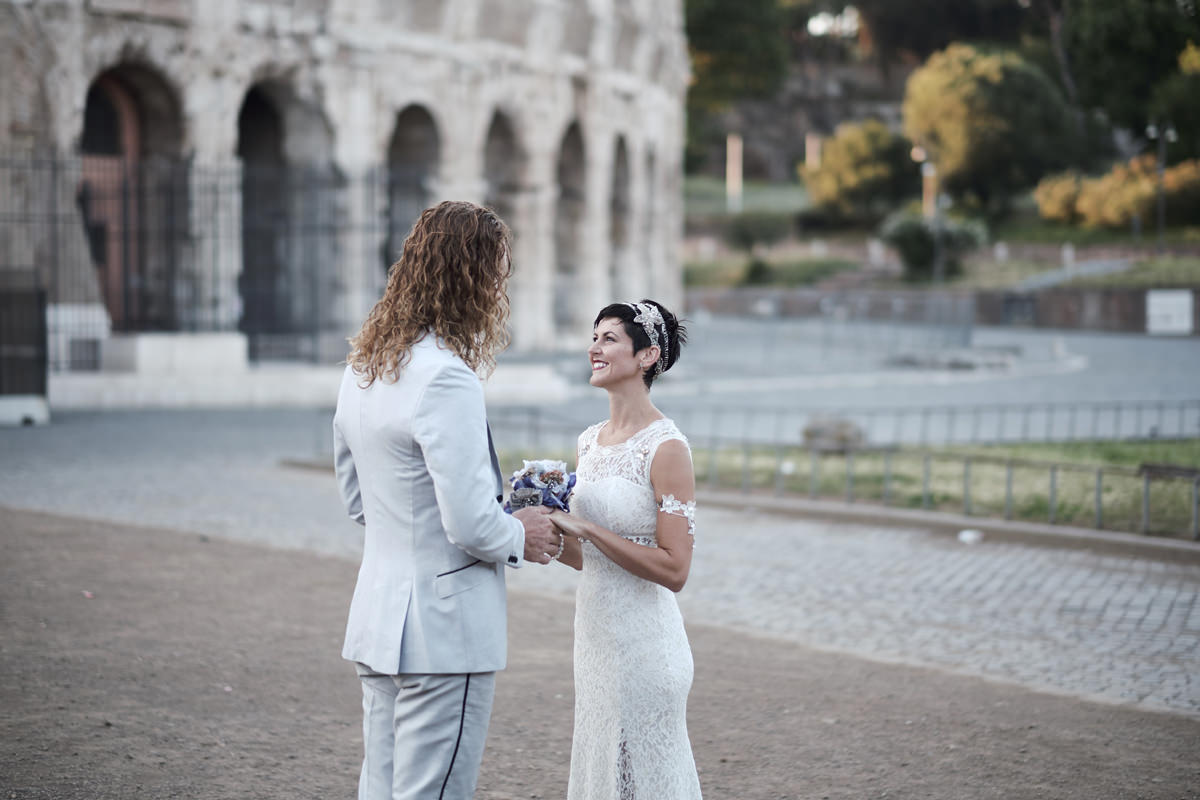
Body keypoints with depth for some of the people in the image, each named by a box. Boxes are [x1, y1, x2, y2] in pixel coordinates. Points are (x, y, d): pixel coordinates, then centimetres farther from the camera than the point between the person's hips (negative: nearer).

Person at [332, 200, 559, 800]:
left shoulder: (361, 366, 9)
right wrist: (520, 535, -1)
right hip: (443, 633, -9)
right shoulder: (446, 378, -20)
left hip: (376, 620, 9)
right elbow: (471, 526, -23)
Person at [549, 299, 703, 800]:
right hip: (594, 630, 8)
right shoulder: (589, 442, 9)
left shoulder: (666, 448, -14)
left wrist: (586, 527, -20)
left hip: (643, 640, -7)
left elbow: (673, 569, -18)